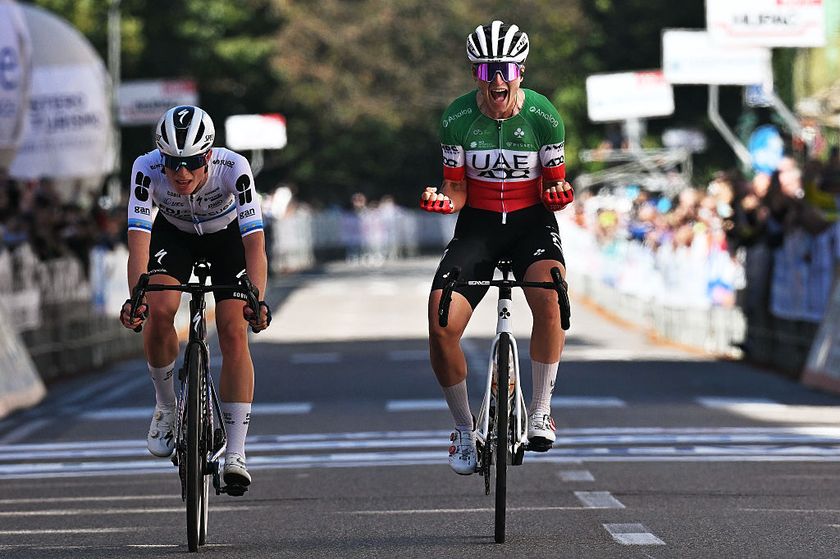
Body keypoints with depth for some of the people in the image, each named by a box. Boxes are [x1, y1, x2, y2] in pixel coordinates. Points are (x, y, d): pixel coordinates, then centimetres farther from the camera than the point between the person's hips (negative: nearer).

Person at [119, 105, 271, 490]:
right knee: (158, 311, -25)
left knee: (233, 333, -15)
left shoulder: (233, 168, -37)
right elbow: (139, 241, -39)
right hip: (173, 234, 1)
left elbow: (255, 244, -41)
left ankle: (236, 453, -12)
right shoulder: (146, 169, -34)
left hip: (228, 235, -1)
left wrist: (257, 301, -56)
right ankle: (166, 407, 0)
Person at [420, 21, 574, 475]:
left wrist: (559, 196, -25)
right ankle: (464, 427, 5)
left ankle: (541, 412, -20)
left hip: (531, 223, -1)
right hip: (477, 227, 1)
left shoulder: (542, 116, -10)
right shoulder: (458, 118, -8)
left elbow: (552, 191, -2)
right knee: (441, 328, -19)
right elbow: (457, 192, 0)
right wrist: (442, 200, -22)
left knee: (549, 296, -35)